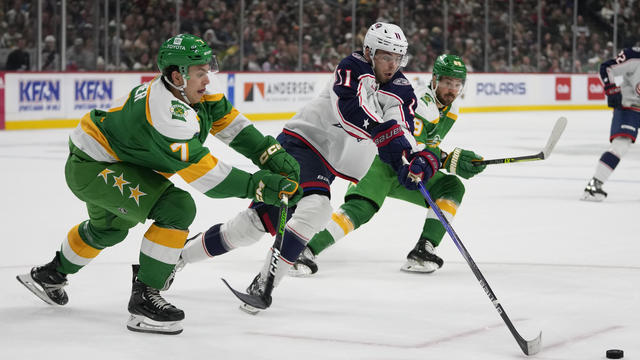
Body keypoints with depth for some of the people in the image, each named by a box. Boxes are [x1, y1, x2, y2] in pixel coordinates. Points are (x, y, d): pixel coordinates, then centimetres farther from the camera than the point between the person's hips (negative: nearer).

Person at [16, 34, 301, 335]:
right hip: (90, 168, -11)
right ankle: (143, 299, -16)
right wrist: (259, 186, -31)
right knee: (177, 208, -24)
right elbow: (204, 173, -33)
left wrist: (271, 153, -14)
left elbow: (230, 122, -2)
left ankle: (50, 275, 59)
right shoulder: (168, 112, -33)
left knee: (109, 226, 36)